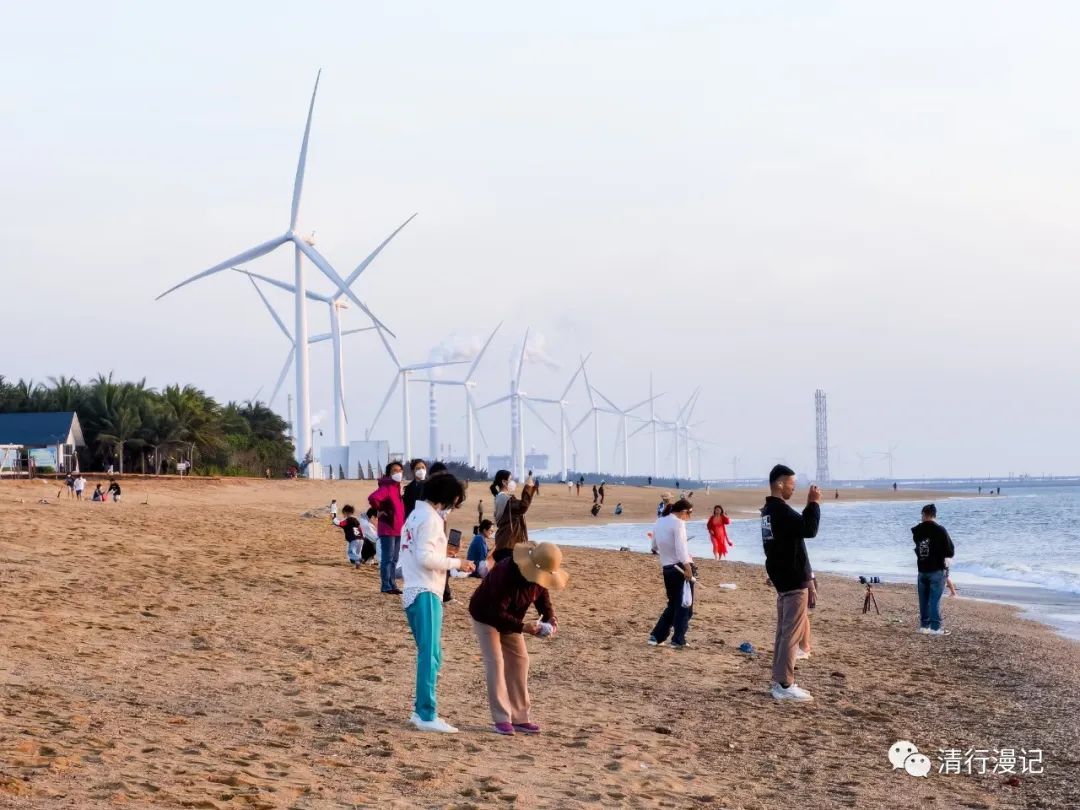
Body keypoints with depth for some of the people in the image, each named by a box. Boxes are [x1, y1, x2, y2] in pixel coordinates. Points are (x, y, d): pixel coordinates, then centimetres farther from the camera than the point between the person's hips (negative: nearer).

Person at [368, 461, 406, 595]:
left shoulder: (397, 488, 15)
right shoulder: (386, 487, -14)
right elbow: (372, 498, -31)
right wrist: (380, 510, -16)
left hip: (397, 529, 9)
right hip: (387, 529, -9)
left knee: (394, 559, 13)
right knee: (387, 558, -6)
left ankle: (392, 584, 19)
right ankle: (386, 586, -3)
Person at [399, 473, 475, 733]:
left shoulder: (417, 515, 19)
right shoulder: (430, 518, -11)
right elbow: (425, 557, -20)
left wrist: (448, 560, 14)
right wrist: (456, 563, -11)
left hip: (414, 592, 10)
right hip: (425, 594, -10)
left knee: (428, 655, 15)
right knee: (431, 655, -9)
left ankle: (421, 710, 18)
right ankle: (427, 715, -10)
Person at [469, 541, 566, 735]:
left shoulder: (539, 575, -16)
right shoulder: (507, 574, -39)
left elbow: (543, 596, 1)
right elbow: (496, 612, -36)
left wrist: (550, 618, -17)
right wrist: (522, 627, -41)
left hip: (509, 619, 7)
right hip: (486, 616, -7)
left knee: (519, 661, 2)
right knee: (495, 663, -14)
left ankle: (520, 718, 6)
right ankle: (502, 719, -13)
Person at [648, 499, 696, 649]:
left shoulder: (659, 523, 11)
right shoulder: (678, 523, -12)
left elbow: (656, 546, 19)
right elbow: (681, 546, -23)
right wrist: (688, 567, -27)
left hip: (667, 568, 7)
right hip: (681, 568, -7)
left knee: (673, 605, 18)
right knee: (685, 605, 2)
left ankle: (656, 636, 13)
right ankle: (678, 640, 0)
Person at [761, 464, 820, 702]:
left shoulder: (769, 509, 13)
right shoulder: (781, 510, -19)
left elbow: (798, 524, 22)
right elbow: (809, 530, -27)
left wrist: (810, 506, 13)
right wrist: (814, 503, -17)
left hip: (782, 579, 10)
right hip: (794, 580, -10)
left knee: (784, 631, 15)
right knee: (792, 633, -9)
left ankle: (779, 681, 19)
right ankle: (785, 686, -10)